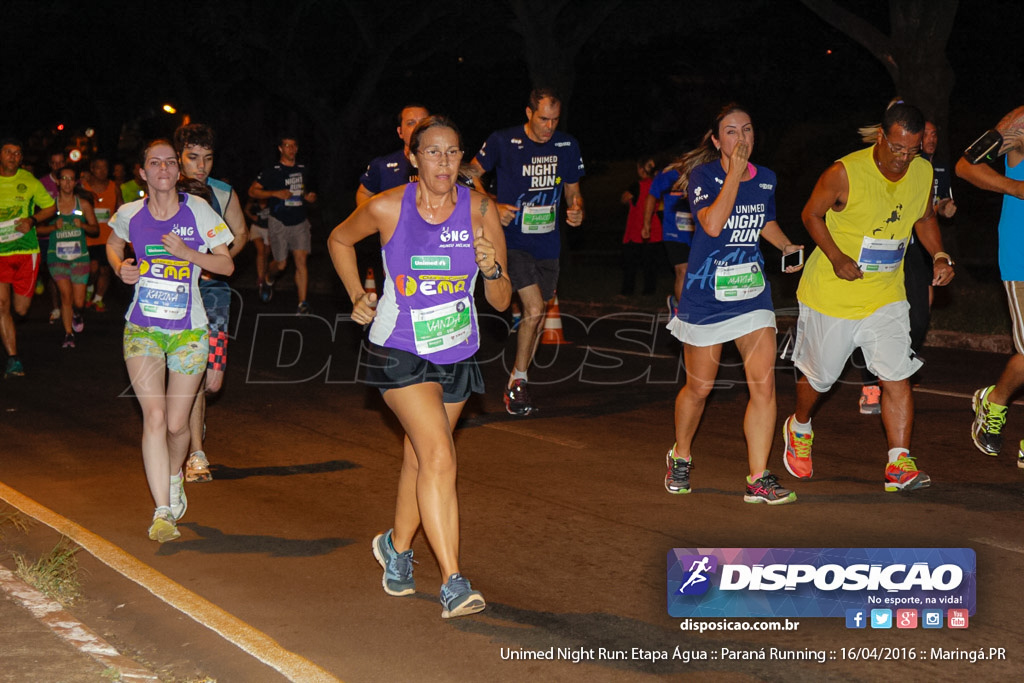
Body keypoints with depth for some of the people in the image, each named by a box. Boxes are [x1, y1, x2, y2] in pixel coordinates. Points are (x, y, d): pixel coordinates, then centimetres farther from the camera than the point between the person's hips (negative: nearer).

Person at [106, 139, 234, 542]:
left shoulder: (198, 211, -4)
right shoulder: (129, 215, 0)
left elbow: (227, 265, -1)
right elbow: (113, 244, 23)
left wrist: (187, 253, -16)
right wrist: (119, 267, 1)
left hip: (188, 331, 0)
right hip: (142, 330, 0)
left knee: (176, 423, 5)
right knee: (154, 416, -13)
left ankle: (175, 475, 39)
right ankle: (163, 512, -9)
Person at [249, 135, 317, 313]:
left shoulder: (303, 170, 10)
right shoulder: (272, 171, -5)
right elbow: (252, 191, -5)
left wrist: (309, 197, 3)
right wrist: (275, 193, -18)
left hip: (300, 222, 3)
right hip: (279, 223, -3)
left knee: (301, 260, -10)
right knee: (281, 263, 1)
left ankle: (302, 303, -10)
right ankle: (268, 281, 37)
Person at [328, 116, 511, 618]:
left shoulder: (480, 211, -8)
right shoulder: (386, 208, -12)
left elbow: (501, 302, -5)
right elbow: (339, 241, 11)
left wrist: (491, 269, -25)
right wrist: (357, 297, 3)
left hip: (456, 353, 3)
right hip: (400, 352, -3)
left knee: (420, 459, 16)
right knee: (439, 456, -18)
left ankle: (397, 547, 43)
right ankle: (453, 585, -19)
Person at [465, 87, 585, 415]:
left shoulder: (568, 146, 3)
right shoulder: (503, 142, -9)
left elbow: (572, 189, 14)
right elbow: (472, 174, 1)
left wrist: (576, 209, -8)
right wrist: (493, 207, -13)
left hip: (548, 243, 5)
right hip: (514, 240, -5)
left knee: (537, 316, 11)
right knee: (534, 309, -17)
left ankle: (518, 382, 26)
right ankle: (518, 379, 0)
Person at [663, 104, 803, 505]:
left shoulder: (766, 179, 6)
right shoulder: (704, 176, -10)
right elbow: (712, 224, -28)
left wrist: (788, 247, 12)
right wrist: (734, 174, -24)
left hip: (752, 295, 4)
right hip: (705, 297, -4)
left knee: (764, 384, -10)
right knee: (699, 388, 10)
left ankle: (759, 479, -4)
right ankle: (680, 457, 37)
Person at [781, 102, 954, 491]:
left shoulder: (922, 173, -3)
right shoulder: (845, 174, -19)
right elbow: (811, 214, -7)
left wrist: (939, 255, -1)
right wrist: (837, 258, -19)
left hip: (885, 296, 3)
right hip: (832, 294, -3)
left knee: (898, 375, -10)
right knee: (819, 376, 11)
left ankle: (899, 466, -8)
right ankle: (799, 428, 42)